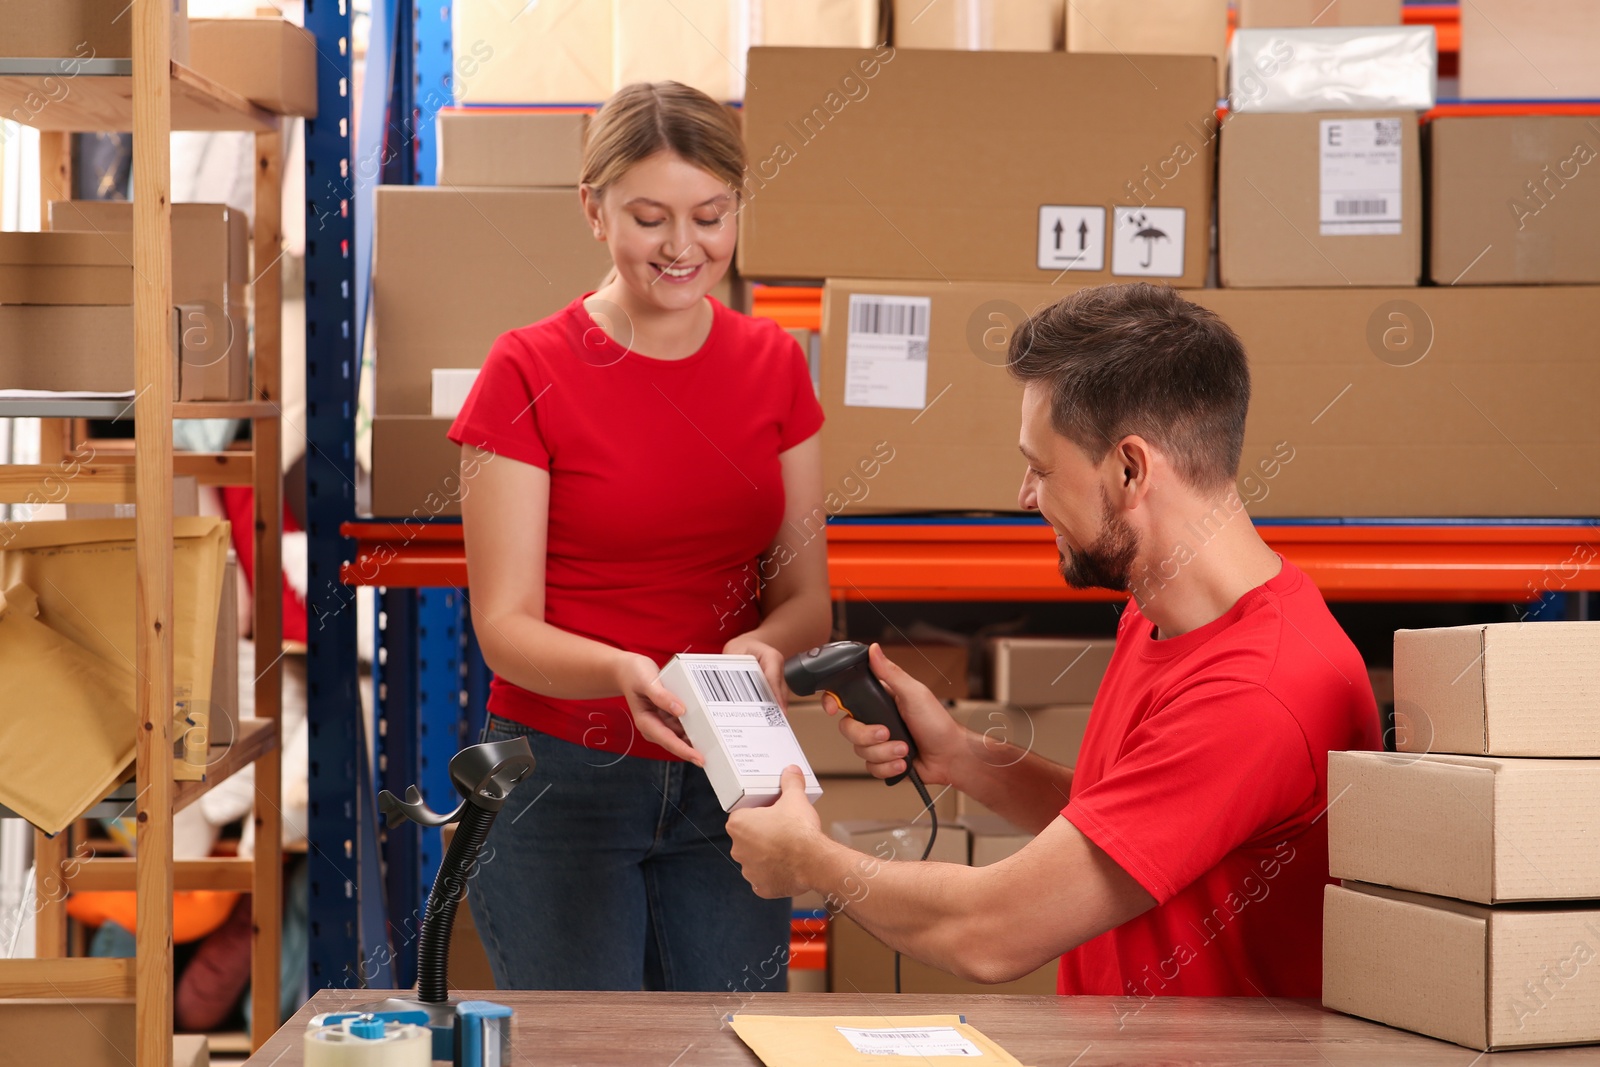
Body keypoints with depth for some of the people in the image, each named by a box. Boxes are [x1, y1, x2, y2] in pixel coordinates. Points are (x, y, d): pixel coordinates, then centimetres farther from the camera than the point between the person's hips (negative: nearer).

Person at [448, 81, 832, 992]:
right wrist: (621, 673, -30)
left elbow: (807, 598, 5)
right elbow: (505, 626, -10)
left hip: (728, 780, 4)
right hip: (561, 776, -3)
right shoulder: (530, 371, -8)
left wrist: (761, 647, -18)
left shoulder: (774, 364, 4)